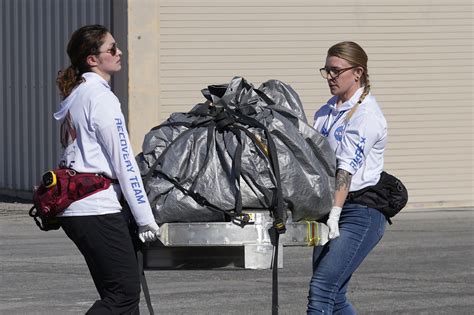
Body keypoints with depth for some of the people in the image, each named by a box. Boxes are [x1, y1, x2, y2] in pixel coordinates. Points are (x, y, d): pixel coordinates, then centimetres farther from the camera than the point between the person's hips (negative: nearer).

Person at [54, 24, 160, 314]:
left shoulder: (77, 95, 17)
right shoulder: (101, 97, -11)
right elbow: (123, 161, -12)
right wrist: (145, 217, -10)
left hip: (73, 210, 10)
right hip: (97, 208, -10)